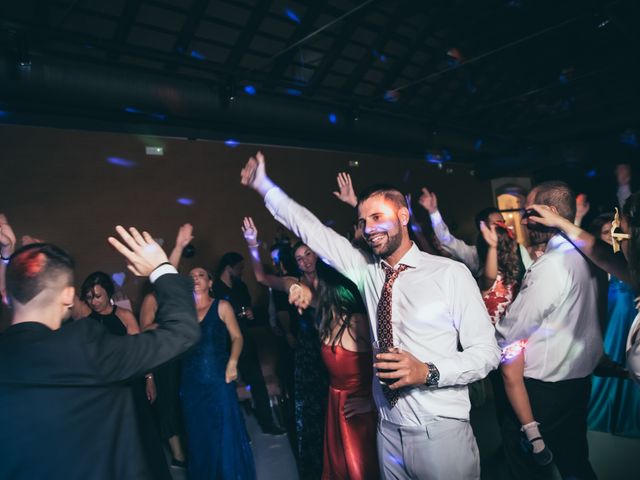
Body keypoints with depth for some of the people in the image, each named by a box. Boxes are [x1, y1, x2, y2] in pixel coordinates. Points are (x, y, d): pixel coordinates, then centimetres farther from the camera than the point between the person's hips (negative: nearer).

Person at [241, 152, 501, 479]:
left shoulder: (451, 273, -11)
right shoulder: (366, 270, 2)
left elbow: (486, 350, -10)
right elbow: (311, 229, 5)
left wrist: (428, 372, -24)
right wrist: (264, 187, 8)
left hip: (441, 431, -4)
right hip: (388, 430, 4)